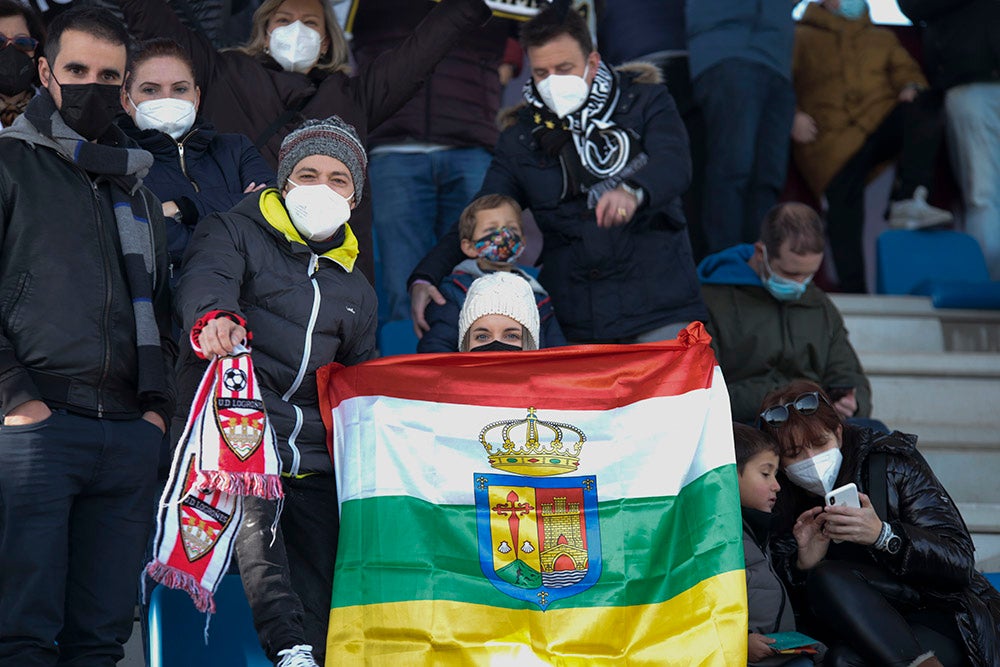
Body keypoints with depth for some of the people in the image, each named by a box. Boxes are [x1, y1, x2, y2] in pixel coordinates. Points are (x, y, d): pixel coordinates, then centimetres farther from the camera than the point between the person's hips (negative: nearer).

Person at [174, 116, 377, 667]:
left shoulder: (355, 289, 27)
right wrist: (213, 315, -38)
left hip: (315, 453, 6)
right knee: (255, 513, -34)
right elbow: (206, 277, -14)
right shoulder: (235, 233, 10)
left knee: (318, 589, -4)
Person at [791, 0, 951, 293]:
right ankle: (854, 292, -17)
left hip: (881, 123, 2)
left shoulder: (883, 39, 31)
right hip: (831, 144, -2)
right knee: (844, 213, -19)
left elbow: (905, 69, 17)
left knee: (923, 108, -28)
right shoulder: (801, 38, 19)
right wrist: (791, 117, -11)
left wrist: (911, 87, -8)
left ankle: (907, 201, -38)